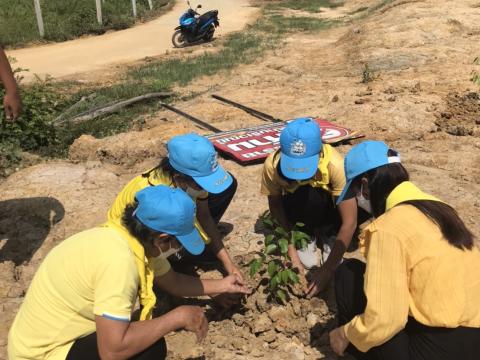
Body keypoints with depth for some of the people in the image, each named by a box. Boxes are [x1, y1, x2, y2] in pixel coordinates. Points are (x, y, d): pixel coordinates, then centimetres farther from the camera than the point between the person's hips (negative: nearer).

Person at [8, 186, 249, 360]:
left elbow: (173, 281, 15)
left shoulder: (140, 241, -4)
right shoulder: (119, 260, -32)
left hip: (55, 336, 9)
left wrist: (220, 286, 20)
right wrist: (177, 317, -25)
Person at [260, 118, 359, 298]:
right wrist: (292, 251, -24)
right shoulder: (272, 165, -32)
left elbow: (349, 222, -34)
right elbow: (275, 207, -17)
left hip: (331, 205, 0)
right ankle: (307, 235, -3)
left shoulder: (335, 164, -37)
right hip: (299, 206, 0)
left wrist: (328, 268, -36)